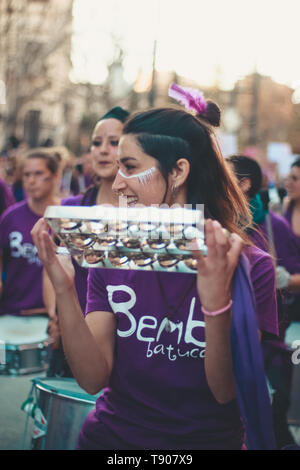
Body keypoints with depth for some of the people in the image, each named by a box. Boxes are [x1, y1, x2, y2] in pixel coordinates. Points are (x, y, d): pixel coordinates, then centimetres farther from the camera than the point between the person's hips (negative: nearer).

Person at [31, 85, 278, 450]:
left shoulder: (250, 266, -6)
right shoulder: (110, 259, 2)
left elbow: (228, 392, -11)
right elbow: (93, 378, -6)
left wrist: (217, 304, -25)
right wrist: (64, 290, -18)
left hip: (208, 439, -2)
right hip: (112, 436, 3)